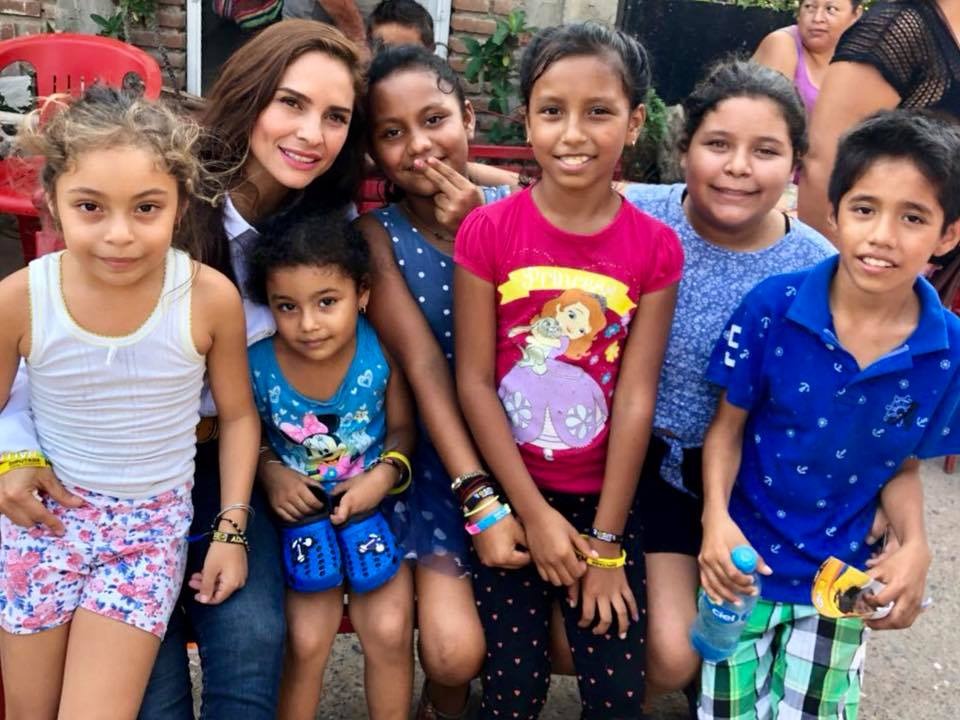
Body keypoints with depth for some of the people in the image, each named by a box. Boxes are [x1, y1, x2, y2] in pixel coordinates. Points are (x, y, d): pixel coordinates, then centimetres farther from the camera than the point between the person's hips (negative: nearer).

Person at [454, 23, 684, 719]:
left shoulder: (654, 248, -6)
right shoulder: (488, 231, -9)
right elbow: (474, 382, -9)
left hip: (603, 497, 1)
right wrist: (536, 516, -11)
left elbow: (635, 398, -8)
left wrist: (606, 544, -7)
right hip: (508, 492, -1)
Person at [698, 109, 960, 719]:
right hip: (744, 557, -1)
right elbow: (728, 426, -7)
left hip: (839, 577, 2)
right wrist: (717, 518, -22)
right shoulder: (774, 307, -18)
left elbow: (904, 467, 2)